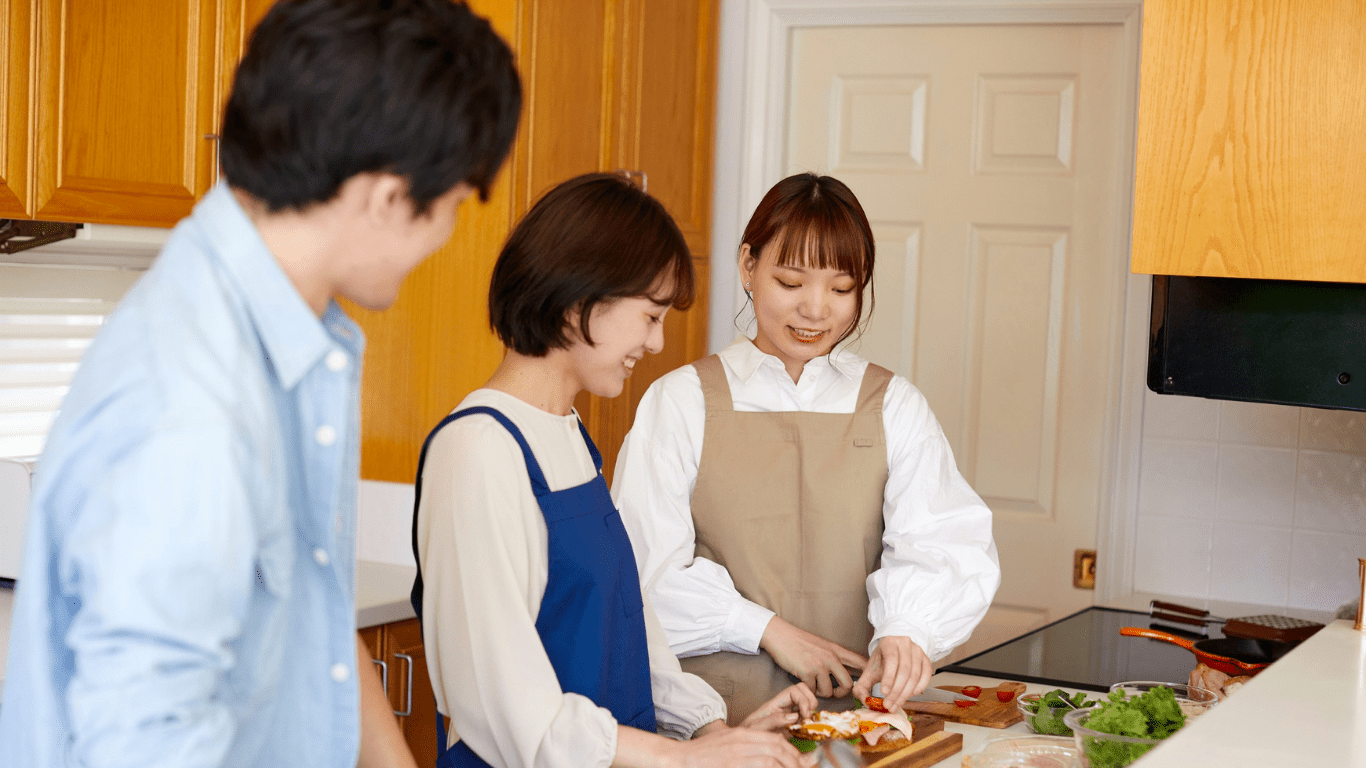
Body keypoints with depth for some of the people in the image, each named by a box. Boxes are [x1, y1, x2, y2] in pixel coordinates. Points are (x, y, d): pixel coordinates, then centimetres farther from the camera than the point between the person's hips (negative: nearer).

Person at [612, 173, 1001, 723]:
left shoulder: (893, 407, 11)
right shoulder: (681, 402, 7)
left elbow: (945, 543, -4)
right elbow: (645, 565, 1)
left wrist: (908, 629, -24)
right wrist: (769, 630, -7)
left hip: (852, 703, 3)